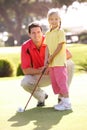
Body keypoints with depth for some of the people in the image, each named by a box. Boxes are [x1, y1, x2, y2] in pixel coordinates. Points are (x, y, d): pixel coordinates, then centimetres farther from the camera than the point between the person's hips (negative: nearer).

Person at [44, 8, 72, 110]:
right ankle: (62, 100, 20)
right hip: (51, 63, 8)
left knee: (61, 81, -10)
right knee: (54, 82, 10)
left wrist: (51, 57, -14)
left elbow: (60, 46, -13)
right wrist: (46, 60, -1)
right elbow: (47, 47, 10)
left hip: (60, 61, -8)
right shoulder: (48, 33, 13)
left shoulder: (60, 32, -8)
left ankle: (67, 103, -6)